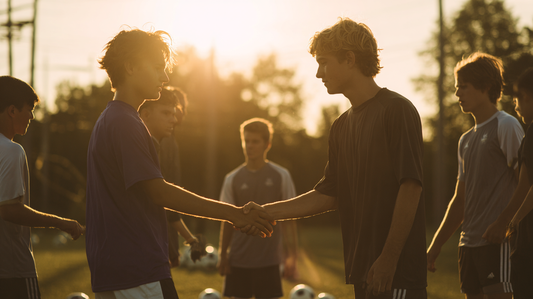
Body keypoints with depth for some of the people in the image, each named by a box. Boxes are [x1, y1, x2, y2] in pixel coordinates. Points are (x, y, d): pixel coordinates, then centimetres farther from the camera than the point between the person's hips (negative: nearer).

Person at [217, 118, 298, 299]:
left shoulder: (281, 176, 0)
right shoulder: (232, 179, 4)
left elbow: (288, 220, 1)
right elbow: (227, 221, 8)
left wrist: (292, 256, -4)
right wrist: (222, 255, 4)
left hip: (269, 259, -1)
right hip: (238, 260, 1)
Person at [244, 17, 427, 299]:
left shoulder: (397, 111, -8)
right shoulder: (342, 126, 16)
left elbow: (410, 187, -15)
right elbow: (329, 195, 18)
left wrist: (388, 259, -18)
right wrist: (267, 212, 11)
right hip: (363, 270, 8)